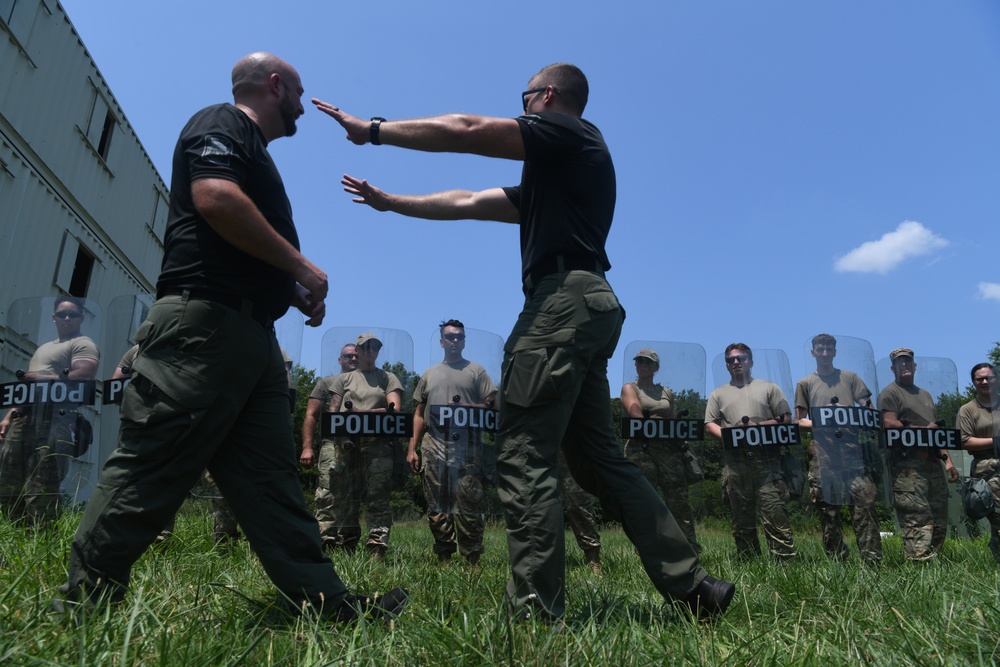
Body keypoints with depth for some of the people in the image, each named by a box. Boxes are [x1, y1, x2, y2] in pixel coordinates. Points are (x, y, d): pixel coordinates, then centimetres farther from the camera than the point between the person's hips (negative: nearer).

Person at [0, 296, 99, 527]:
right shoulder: (43, 348, 32)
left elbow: (83, 377, -14)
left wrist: (42, 379, -10)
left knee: (40, 492, -15)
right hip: (23, 419, 9)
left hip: (53, 420, -9)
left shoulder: (83, 344, 3)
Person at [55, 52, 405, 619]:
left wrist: (299, 292, 16)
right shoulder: (221, 125, 3)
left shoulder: (253, 152, 32)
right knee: (153, 467, -8)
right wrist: (302, 265, -11)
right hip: (205, 321, -10)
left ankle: (328, 600, 3)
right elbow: (215, 197, -18)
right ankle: (83, 602, 2)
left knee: (272, 479, 2)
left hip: (251, 334, 10)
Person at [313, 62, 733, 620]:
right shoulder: (552, 175, 31)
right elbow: (467, 204, 31)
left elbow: (466, 130, -2)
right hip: (587, 306, 10)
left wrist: (374, 129, 5)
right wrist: (391, 202, 34)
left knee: (524, 458, -10)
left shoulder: (572, 132, 5)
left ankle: (536, 611, -8)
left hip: (564, 298, -10)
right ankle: (692, 585, 14)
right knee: (598, 458, 10)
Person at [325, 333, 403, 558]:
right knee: (344, 499, 1)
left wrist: (361, 413, -6)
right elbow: (333, 412, 11)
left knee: (378, 498, -8)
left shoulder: (388, 378, 16)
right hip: (347, 444, 2)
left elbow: (394, 410, 2)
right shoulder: (344, 379, 20)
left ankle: (377, 551, -11)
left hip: (378, 444, -2)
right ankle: (343, 550, 7)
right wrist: (340, 436, -8)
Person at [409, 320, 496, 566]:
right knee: (436, 505, 6)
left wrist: (465, 409, -14)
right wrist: (412, 448, 10)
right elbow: (419, 414, 18)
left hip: (467, 446, -3)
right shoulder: (429, 374, 20)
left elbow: (492, 406, 2)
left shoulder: (476, 371, 10)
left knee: (468, 503, -5)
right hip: (434, 446, 4)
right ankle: (443, 556, 15)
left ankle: (472, 559, 3)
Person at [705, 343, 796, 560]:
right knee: (741, 518, 4)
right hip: (734, 462, 2)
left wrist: (760, 426, -6)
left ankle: (785, 561, -7)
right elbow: (710, 425, 10)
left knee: (775, 513, -9)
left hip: (766, 459, -1)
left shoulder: (769, 388, 16)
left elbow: (786, 419, 9)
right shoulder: (718, 394, 19)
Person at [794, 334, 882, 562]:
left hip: (851, 447, 0)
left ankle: (872, 558, -7)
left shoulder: (850, 378, 19)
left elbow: (868, 410, 13)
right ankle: (837, 560, 6)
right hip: (822, 451, 0)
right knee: (827, 509, -1)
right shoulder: (805, 384, 17)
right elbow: (799, 422, 11)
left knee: (865, 501, -10)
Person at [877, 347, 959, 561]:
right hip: (908, 464, -8)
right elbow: (889, 425, -13)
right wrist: (924, 430, -6)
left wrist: (947, 460, 17)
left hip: (933, 463, 8)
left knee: (939, 520, 7)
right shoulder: (890, 393, 1)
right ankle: (919, 561, -14)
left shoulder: (925, 395, 26)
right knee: (917, 519, -14)